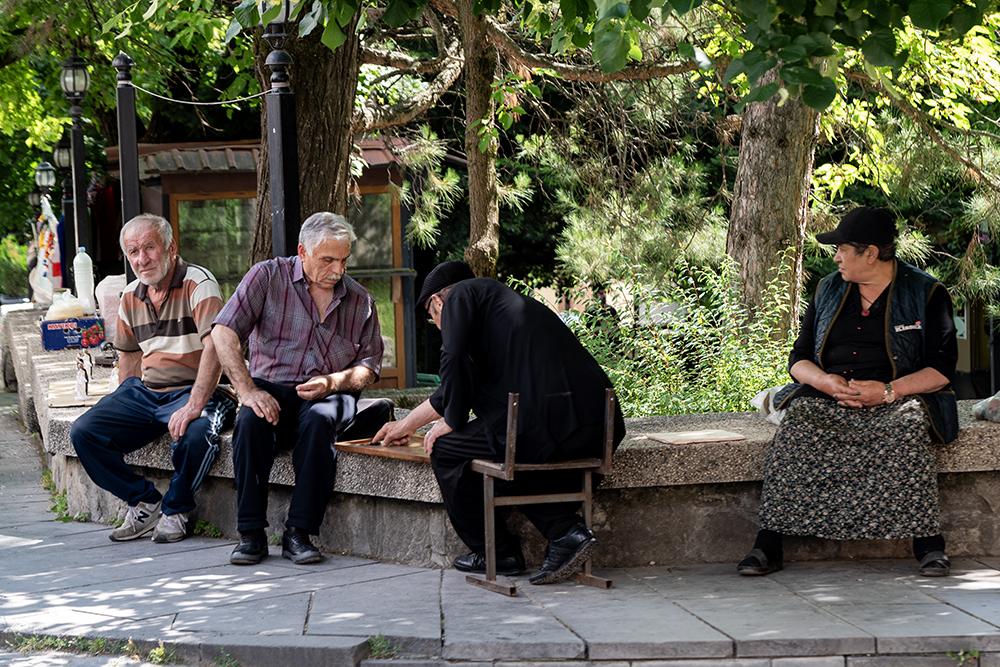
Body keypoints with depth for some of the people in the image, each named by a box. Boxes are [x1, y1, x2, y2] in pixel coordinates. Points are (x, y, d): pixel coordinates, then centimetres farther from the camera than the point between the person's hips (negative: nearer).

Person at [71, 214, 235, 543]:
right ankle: (145, 503, 1)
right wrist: (123, 406, 13)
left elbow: (214, 346, -23)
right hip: (144, 391, 6)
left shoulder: (198, 284, -11)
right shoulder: (131, 296, 12)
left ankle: (175, 510, -8)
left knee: (194, 434, -37)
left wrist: (194, 406, -32)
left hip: (193, 390, -6)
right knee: (83, 432, -12)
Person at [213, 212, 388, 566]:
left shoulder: (360, 301, 9)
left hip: (329, 394, 1)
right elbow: (224, 332, -10)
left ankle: (298, 533, -32)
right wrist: (247, 390, -21)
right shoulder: (268, 277, -1)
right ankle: (251, 534, -27)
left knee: (319, 420, -35)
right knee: (251, 420, -35)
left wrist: (332, 382, -12)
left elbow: (369, 366, 10)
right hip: (272, 388, -1)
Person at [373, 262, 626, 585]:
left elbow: (456, 362, -8)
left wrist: (452, 422, 6)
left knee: (445, 449, 12)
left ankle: (497, 553, 18)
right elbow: (455, 389, 43)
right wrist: (408, 423, 53)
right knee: (512, 458, 34)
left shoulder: (463, 294, 10)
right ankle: (567, 530, 13)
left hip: (545, 422, -9)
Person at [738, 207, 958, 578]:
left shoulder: (926, 294, 3)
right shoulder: (828, 290, 16)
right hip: (830, 399, 3)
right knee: (797, 418, -28)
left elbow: (942, 369, -3)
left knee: (909, 423, -37)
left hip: (898, 398, -3)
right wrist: (824, 381, -11)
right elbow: (799, 358, 13)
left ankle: (928, 543, -32)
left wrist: (888, 391, -18)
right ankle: (768, 544, -32)